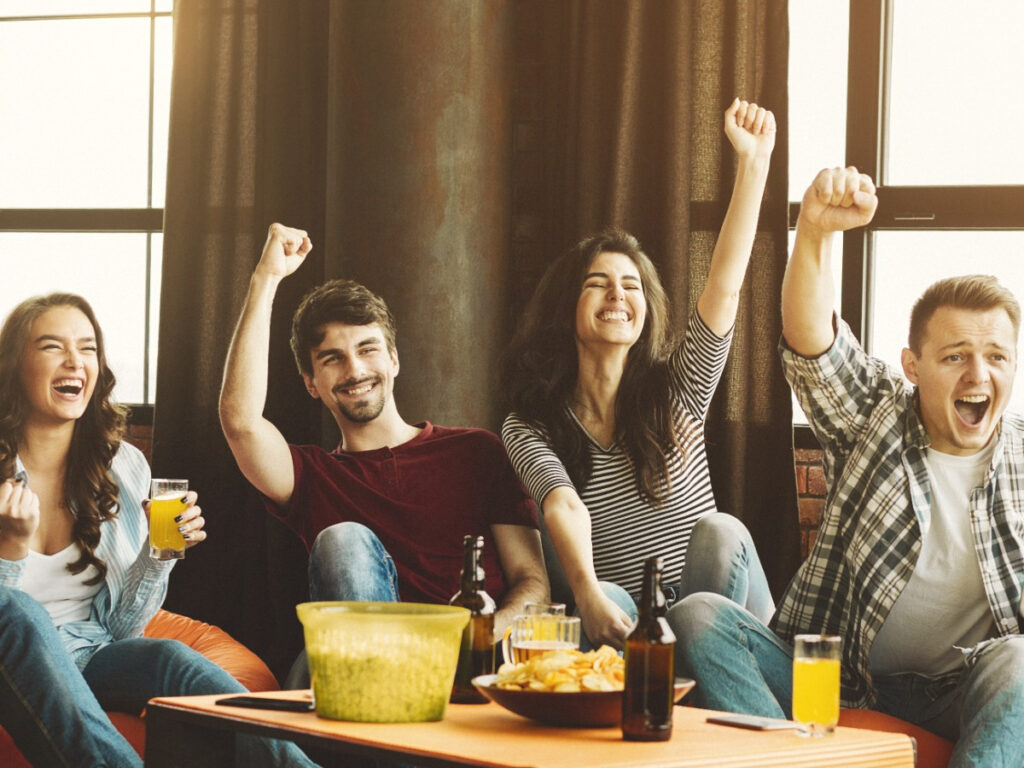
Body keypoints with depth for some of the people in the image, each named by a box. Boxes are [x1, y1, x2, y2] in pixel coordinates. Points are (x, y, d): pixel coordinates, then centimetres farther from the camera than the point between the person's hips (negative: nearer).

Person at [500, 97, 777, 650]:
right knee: (609, 607, -36)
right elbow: (564, 508, -18)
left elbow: (726, 284, -3)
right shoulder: (527, 430, 3)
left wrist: (753, 162, -11)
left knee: (721, 532, -29)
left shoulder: (675, 392, 9)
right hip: (617, 626, -2)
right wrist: (589, 595, -39)